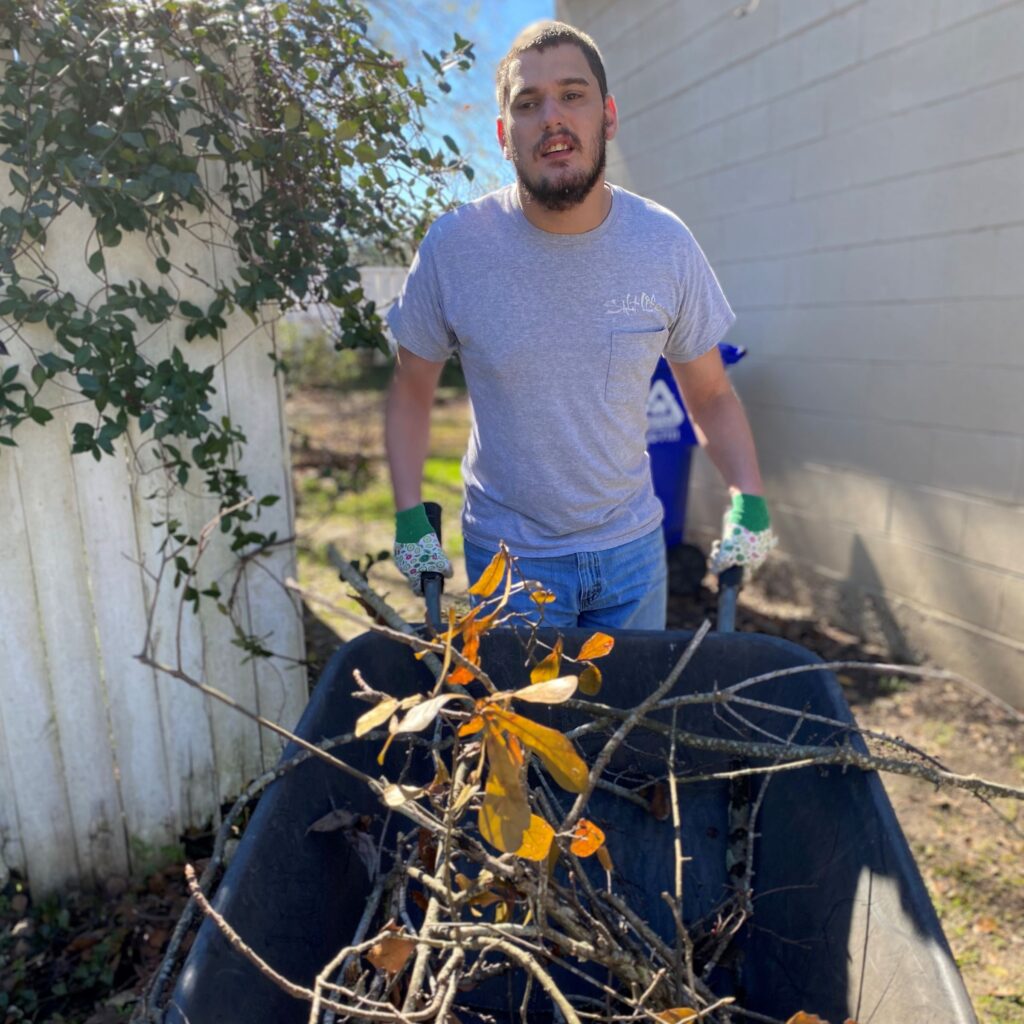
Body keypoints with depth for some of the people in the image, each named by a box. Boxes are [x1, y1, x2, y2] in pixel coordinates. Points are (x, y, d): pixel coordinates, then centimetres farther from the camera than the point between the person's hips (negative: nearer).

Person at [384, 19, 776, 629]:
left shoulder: (667, 244, -9)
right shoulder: (453, 247, -14)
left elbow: (711, 396, 0)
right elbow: (412, 390, -3)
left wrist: (748, 502, -15)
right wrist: (410, 518, -13)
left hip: (633, 546, 3)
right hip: (507, 553, -2)